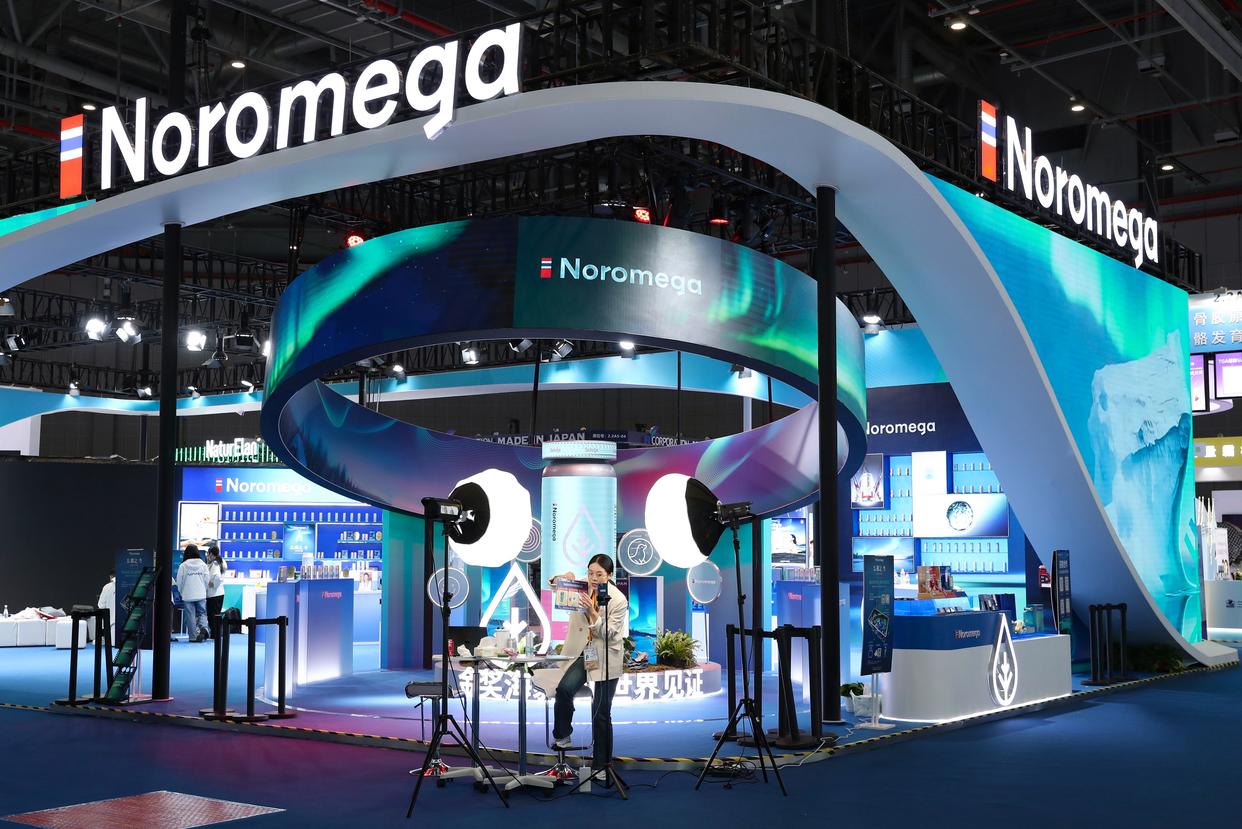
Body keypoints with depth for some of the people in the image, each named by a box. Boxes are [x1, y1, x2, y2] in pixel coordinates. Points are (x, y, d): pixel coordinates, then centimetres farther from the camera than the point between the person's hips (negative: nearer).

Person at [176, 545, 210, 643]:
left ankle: (193, 637, 5)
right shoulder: (203, 565, 0)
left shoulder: (183, 566, -5)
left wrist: (181, 593, 16)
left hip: (188, 595, -1)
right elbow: (206, 580, 3)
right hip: (201, 595, 1)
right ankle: (203, 628, -16)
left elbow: (179, 581, -1)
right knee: (202, 613, 11)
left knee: (190, 616, 5)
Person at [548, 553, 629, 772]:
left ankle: (600, 765, 14)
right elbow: (554, 584, 5)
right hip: (581, 652, 3)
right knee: (564, 688, -26)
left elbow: (608, 635, -16)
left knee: (601, 713, 2)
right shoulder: (582, 586, -3)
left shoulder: (618, 600, -12)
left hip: (605, 659, -2)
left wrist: (592, 612, -30)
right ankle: (562, 736, -4)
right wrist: (562, 578, -18)